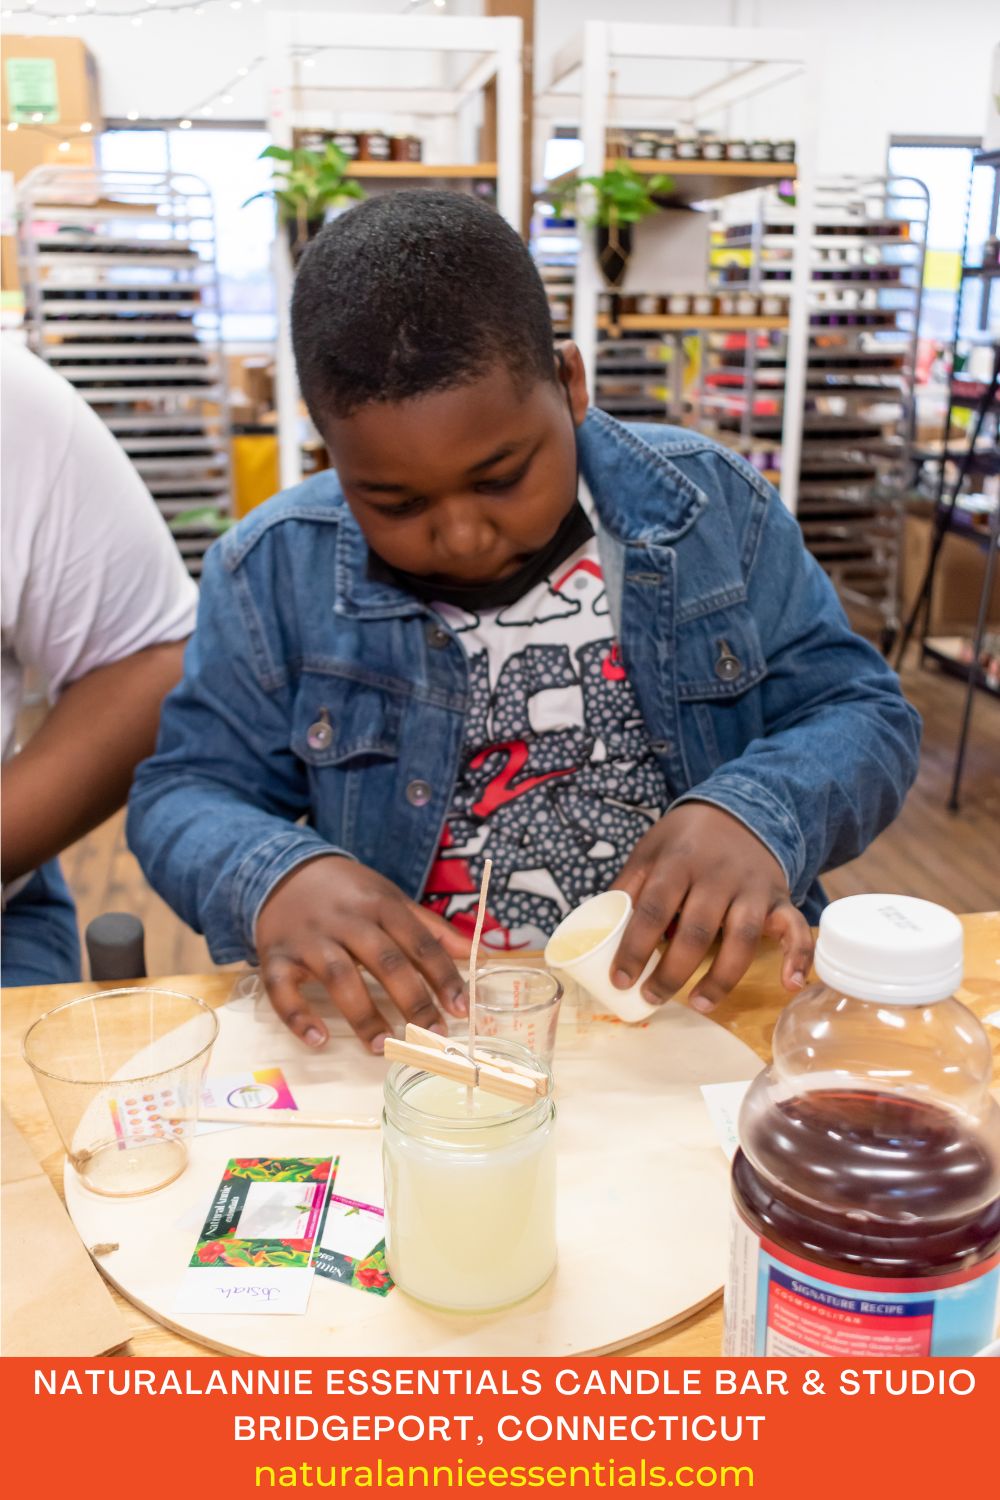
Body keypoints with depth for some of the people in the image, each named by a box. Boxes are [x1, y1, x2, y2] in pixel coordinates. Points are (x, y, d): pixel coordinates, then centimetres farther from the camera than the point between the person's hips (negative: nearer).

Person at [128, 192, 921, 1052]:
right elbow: (185, 795, 2)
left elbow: (861, 712, 3)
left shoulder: (712, 505, 0)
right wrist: (272, 878, -20)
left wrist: (758, 814, -18)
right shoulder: (275, 571, -2)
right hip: (415, 1019, 0)